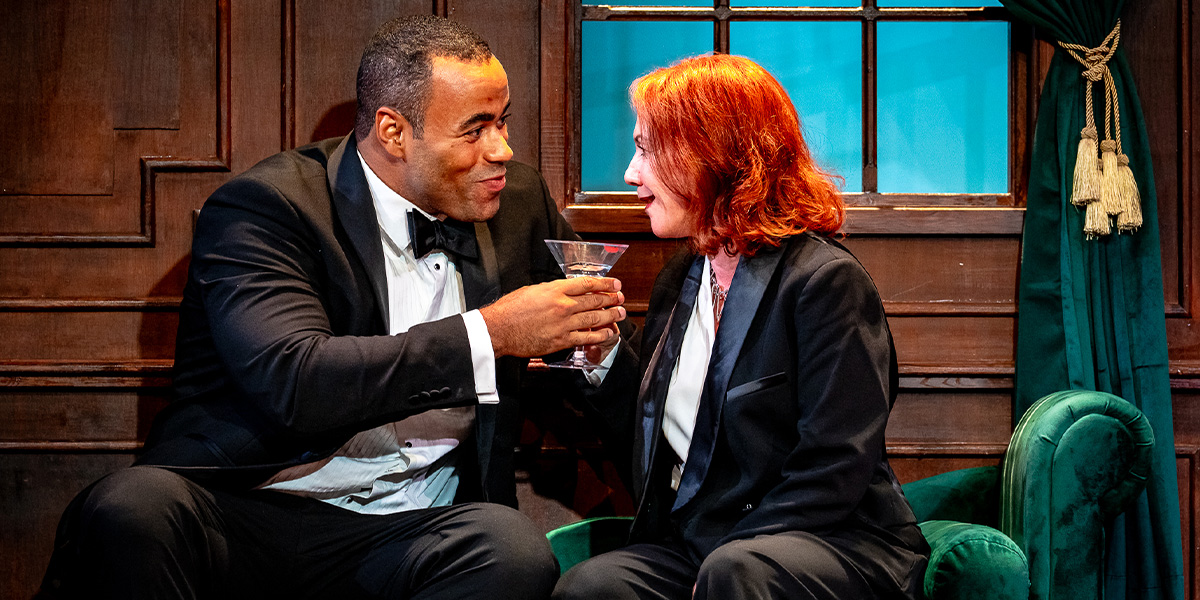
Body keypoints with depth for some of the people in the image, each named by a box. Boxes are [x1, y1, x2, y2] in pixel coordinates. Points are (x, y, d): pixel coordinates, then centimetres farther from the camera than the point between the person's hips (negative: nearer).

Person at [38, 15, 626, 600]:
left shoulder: (519, 202, 11)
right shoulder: (262, 205, -6)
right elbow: (293, 383, -23)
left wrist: (592, 332, -1)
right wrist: (491, 334, -21)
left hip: (412, 530, 3)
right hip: (244, 516, -3)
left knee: (515, 549, -31)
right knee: (132, 507, -35)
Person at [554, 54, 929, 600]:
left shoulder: (826, 279, -8)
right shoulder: (678, 281, 17)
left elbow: (831, 475, -14)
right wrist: (600, 354, 5)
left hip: (834, 546, -5)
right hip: (688, 545, 5)